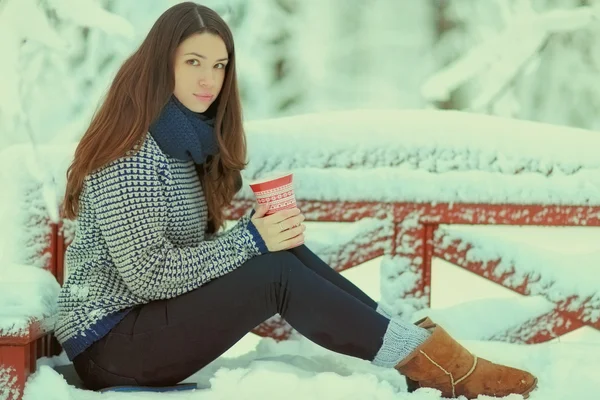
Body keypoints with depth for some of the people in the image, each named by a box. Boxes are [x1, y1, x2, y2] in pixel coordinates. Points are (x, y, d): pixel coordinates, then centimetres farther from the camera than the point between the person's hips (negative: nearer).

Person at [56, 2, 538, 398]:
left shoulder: (184, 137, 9)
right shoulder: (131, 154, -20)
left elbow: (187, 250, 7)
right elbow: (148, 273, -23)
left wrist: (260, 233, -9)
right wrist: (250, 239, -19)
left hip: (151, 314, 8)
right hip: (109, 343, -8)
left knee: (285, 253, -7)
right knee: (277, 274, -20)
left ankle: (416, 340, -7)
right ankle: (426, 359, -14)